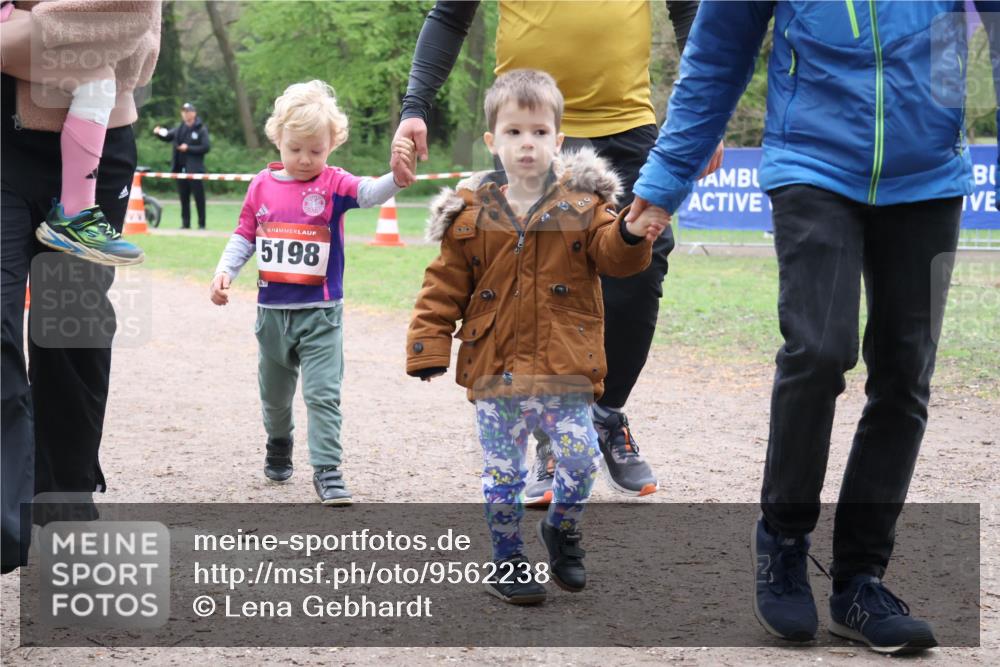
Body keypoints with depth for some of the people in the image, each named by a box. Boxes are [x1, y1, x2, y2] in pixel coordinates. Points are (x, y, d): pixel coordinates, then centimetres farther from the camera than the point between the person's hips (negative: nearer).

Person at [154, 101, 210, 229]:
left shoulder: (201, 129, -4)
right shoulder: (179, 129, 13)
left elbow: (206, 147, -11)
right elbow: (167, 136, 14)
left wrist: (188, 148, -15)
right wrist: (159, 133, -8)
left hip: (195, 169, -6)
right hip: (181, 168, 6)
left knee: (199, 197, -3)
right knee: (183, 197, 9)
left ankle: (201, 224, 2)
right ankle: (185, 223, 16)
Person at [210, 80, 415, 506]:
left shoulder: (333, 184, -8)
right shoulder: (262, 186, 1)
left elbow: (369, 193, -27)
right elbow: (244, 236, 8)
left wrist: (397, 175, -47)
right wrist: (225, 271, -6)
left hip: (320, 313, -4)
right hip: (272, 311, 4)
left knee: (323, 393, -10)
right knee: (274, 392, 20)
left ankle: (327, 471, -7)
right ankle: (278, 450, 44)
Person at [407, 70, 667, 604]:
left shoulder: (582, 204, 1)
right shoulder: (470, 215, 1)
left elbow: (610, 255, -9)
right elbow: (445, 287, 4)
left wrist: (630, 235, -31)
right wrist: (429, 347, -3)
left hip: (565, 368, 0)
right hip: (495, 369, 0)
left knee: (580, 457, -4)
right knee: (502, 469, 6)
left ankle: (561, 530, 25)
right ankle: (507, 560, 22)